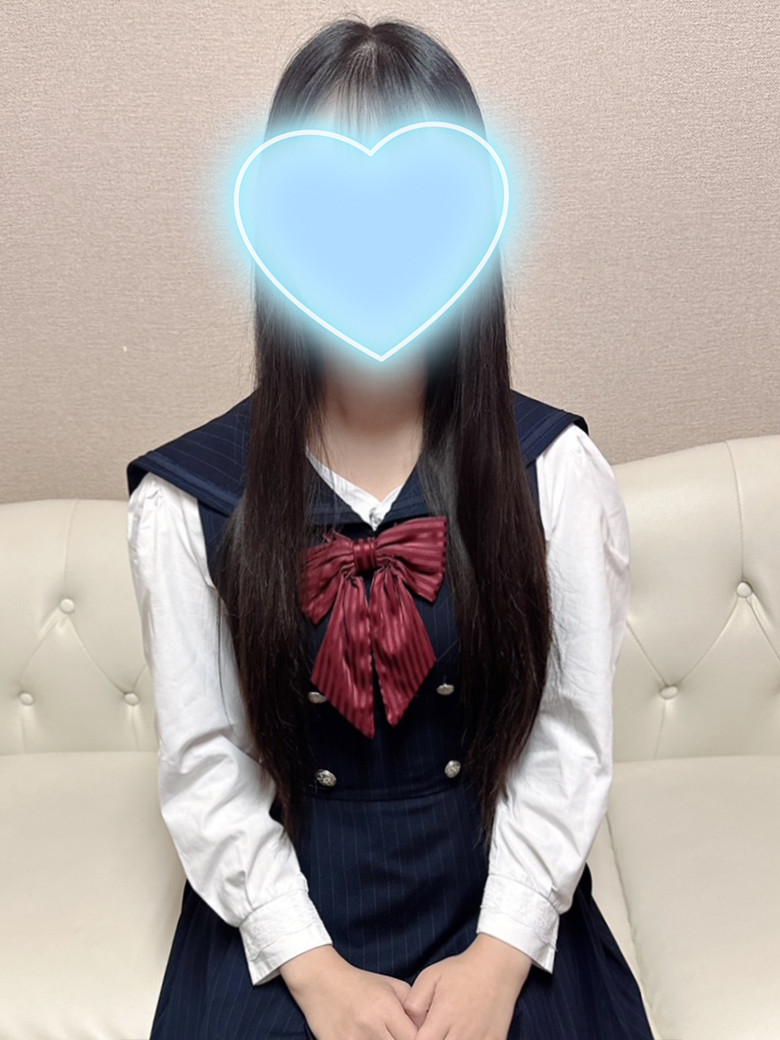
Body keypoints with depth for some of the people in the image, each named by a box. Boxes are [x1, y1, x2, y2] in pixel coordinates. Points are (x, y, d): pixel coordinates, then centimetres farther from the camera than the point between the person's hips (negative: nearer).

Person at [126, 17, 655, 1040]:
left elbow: (571, 736, -6)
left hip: (501, 902, 1)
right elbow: (203, 762, -6)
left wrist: (500, 957, -12)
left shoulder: (555, 469, -8)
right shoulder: (187, 495, -9)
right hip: (280, 910, 0)